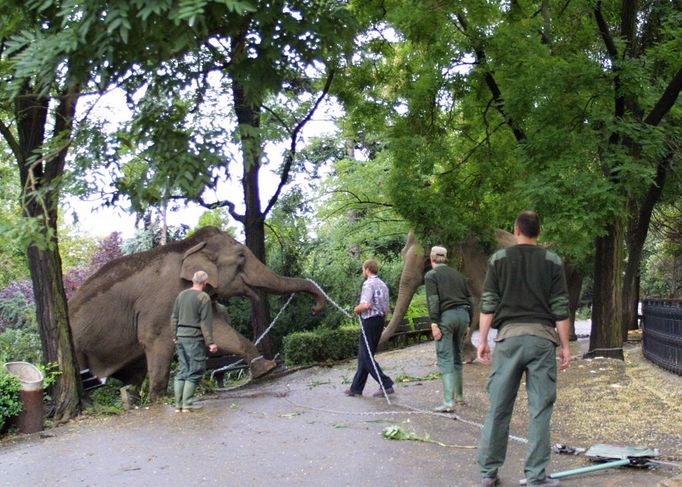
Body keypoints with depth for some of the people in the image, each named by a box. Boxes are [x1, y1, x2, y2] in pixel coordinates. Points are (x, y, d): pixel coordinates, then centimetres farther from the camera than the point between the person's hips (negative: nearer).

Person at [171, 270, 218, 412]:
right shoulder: (204, 298, -10)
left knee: (182, 370, 12)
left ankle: (178, 404, 12)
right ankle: (187, 403, 0)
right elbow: (206, 322, -13)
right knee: (195, 370, 1)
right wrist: (210, 342, -10)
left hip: (181, 336, 7)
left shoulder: (181, 295, 9)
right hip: (194, 338, -7)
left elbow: (174, 318, 13)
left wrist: (175, 335, 22)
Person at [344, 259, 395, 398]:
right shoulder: (383, 285, 14)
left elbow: (365, 305, -27)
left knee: (367, 357, -4)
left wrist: (357, 309, -7)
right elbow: (386, 309, 17)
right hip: (380, 320, 9)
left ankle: (386, 385, -9)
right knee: (363, 355, 15)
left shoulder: (368, 284, -14)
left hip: (370, 321, -9)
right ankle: (356, 387, 20)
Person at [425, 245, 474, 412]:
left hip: (446, 315, -6)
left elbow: (433, 300, -11)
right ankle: (459, 396, 25)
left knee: (445, 359, -7)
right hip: (463, 314, 6)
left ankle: (448, 402, -14)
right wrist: (468, 323, 19)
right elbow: (470, 299, 16)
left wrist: (434, 323, -13)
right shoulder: (458, 275, 19)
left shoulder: (431, 275, 2)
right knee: (457, 356, 18)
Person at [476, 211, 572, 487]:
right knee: (540, 410, 2)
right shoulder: (552, 261, 5)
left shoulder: (498, 259, 6)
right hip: (542, 337, 0)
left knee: (499, 407, 7)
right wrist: (565, 346, 7)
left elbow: (488, 304, 2)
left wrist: (482, 340, 7)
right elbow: (560, 309, 2)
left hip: (508, 336, 1)